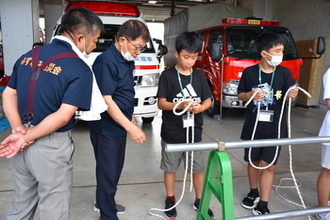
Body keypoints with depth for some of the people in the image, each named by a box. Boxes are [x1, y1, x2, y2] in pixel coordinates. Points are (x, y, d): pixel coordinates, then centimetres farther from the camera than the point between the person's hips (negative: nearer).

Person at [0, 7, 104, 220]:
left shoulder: (28, 56, 6)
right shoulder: (80, 69, -15)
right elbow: (63, 116, -20)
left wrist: (18, 128, -6)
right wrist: (26, 137, -12)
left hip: (18, 145, 7)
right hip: (51, 147, -6)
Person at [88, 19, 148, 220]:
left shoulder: (127, 61, 6)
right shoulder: (106, 61, -21)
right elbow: (106, 100, -25)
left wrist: (131, 117, 18)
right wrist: (131, 127, -27)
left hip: (120, 126, 9)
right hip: (106, 129, -9)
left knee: (115, 170, 21)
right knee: (108, 172, 4)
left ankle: (103, 202, 41)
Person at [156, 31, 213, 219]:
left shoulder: (199, 76, 3)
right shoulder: (168, 75, -8)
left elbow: (208, 100, 5)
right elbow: (161, 103, -10)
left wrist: (200, 107, -17)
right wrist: (180, 105, -26)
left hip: (194, 131, 3)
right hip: (172, 132, -3)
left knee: (199, 168, 12)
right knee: (170, 168, 14)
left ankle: (199, 200, 32)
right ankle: (170, 199, 34)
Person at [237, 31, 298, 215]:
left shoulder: (285, 73, -3)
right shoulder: (249, 72, -6)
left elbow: (288, 98, -5)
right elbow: (240, 95, 1)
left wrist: (292, 95, -28)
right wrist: (250, 95, -20)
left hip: (275, 128, 0)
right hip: (253, 127, 0)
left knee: (269, 165, 3)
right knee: (254, 161, 16)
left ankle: (263, 204, 15)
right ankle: (253, 192, 39)